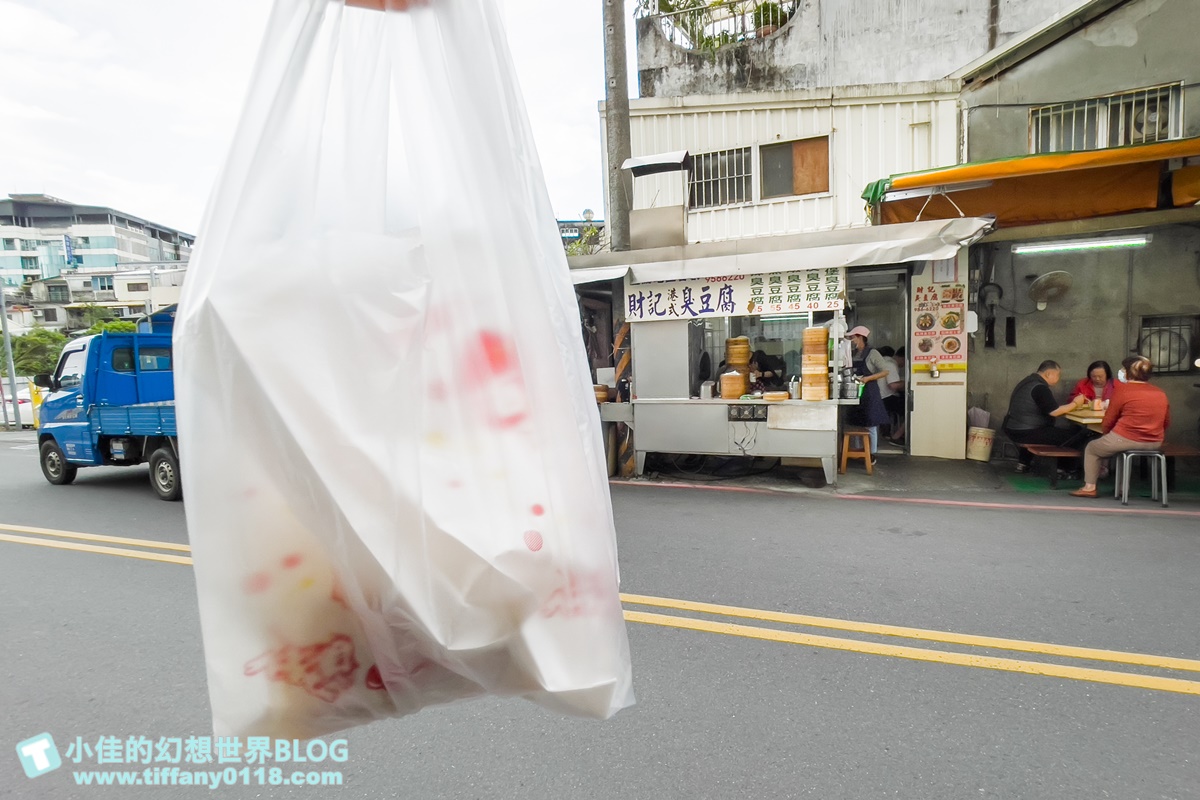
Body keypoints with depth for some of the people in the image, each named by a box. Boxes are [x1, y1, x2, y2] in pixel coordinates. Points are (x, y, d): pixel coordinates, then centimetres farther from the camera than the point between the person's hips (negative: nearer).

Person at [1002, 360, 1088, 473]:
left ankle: (1023, 464, 35)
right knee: (1071, 436, -2)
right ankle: (1062, 469, 15)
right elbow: (1054, 412, -21)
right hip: (1026, 433, -10)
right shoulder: (1039, 387, -18)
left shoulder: (1029, 381, 13)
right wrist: (1074, 404, -6)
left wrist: (1070, 404, 11)